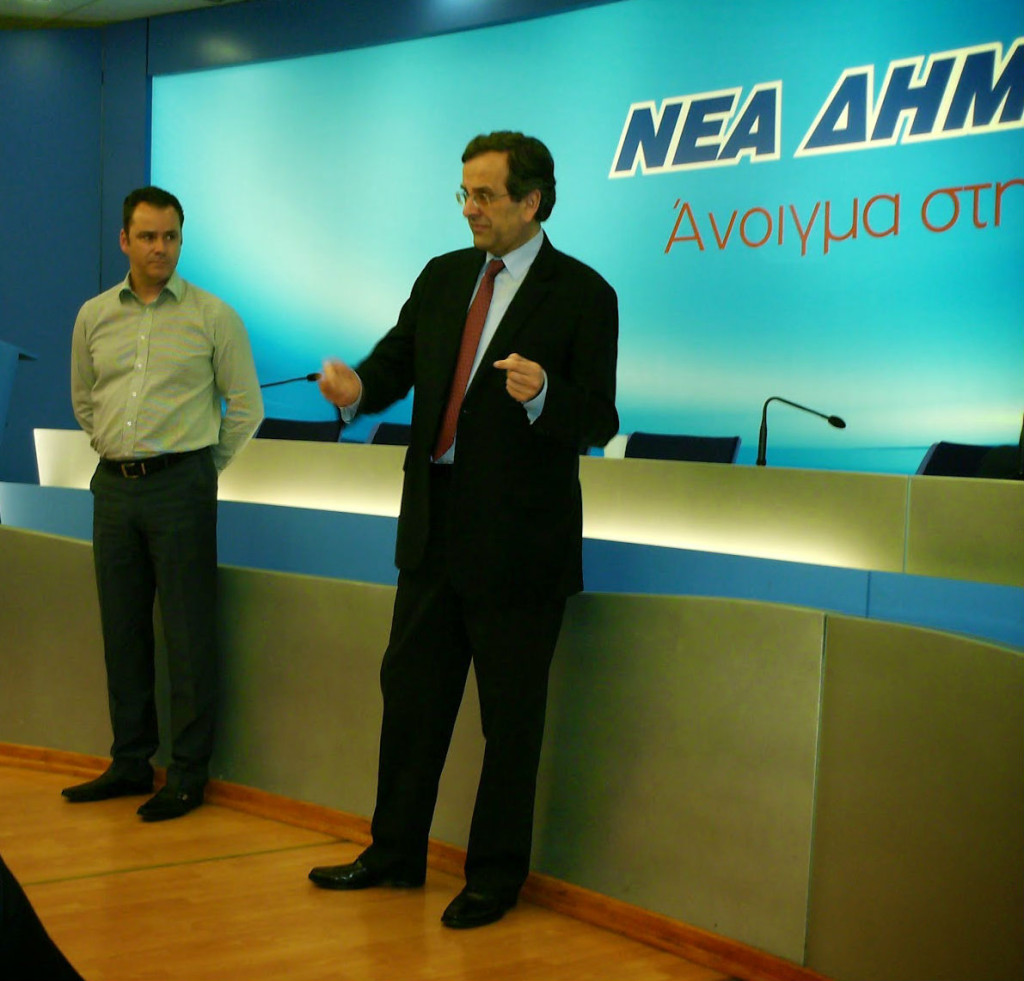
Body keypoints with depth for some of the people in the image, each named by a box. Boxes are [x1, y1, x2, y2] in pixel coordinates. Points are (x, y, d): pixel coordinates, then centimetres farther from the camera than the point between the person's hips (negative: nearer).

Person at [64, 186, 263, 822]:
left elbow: (246, 405, 3)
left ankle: (189, 774, 7)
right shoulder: (94, 316, 9)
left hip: (181, 486, -4)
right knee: (123, 629, 11)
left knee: (189, 633, -2)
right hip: (114, 485, 4)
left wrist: (204, 466, 5)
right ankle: (131, 763, 23)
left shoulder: (213, 316, -2)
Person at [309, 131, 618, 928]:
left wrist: (543, 395, -31)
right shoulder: (443, 277, 9)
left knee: (511, 715, 6)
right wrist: (357, 387, -12)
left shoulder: (582, 294, -8)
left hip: (519, 538, -6)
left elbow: (599, 421, -12)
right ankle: (396, 853, 33)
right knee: (410, 691, 16)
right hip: (435, 527, 6)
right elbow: (398, 360, 11)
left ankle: (496, 877, 22)